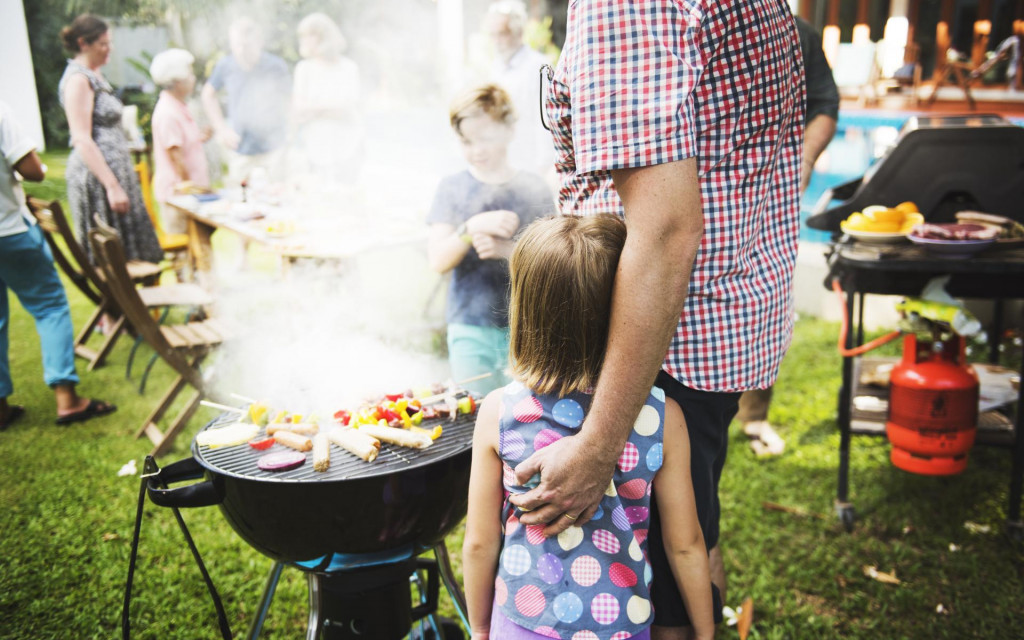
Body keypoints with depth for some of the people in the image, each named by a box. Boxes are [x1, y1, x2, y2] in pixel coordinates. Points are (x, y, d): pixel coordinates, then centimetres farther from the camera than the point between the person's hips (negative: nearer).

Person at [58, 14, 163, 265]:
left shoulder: (95, 74, 15)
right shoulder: (78, 79, -14)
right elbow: (82, 140, -20)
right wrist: (113, 186, -25)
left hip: (116, 168, 10)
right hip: (97, 176, -10)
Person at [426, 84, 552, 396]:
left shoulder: (534, 189, 3)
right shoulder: (452, 188, 3)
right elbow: (438, 260, -4)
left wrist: (506, 249, -17)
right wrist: (472, 227, -21)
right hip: (470, 326, 0)